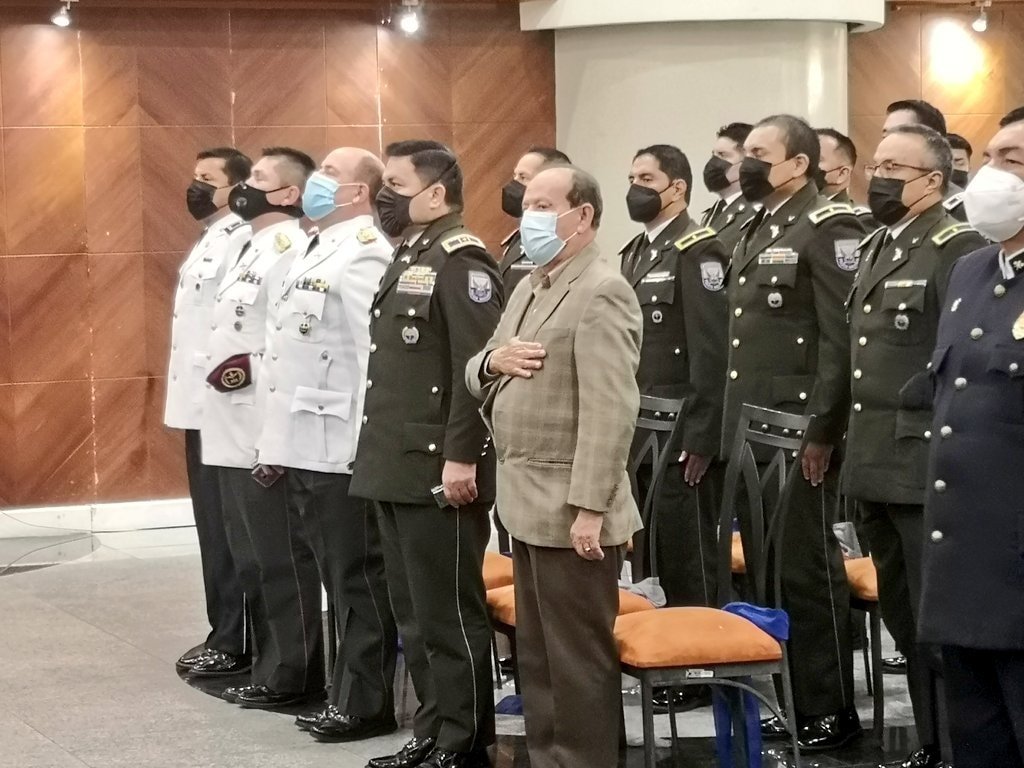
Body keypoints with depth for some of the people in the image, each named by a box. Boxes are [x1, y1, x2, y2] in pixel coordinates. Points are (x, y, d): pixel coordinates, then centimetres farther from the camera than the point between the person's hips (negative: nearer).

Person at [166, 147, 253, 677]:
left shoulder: (242, 242, -16)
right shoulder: (209, 242, 17)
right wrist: (188, 396, 18)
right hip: (202, 405, 10)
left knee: (226, 529, -5)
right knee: (214, 526, 14)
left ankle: (234, 643, 0)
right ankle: (225, 635, 20)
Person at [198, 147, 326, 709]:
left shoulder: (290, 247, -14)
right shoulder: (256, 247, 18)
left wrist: (250, 367, -22)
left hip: (266, 437, -10)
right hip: (235, 435, 10)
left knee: (281, 563, -3)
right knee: (253, 560, 15)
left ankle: (293, 677, 3)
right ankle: (268, 668, 23)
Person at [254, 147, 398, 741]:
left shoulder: (364, 254, -13)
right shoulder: (320, 250, 18)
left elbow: (375, 353, -19)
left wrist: (365, 445, -22)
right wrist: (278, 439, 18)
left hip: (341, 447, -10)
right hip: (306, 445, 10)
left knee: (359, 579, -2)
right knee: (338, 578, 14)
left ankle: (369, 704, 5)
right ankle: (347, 695, 21)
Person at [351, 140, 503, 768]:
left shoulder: (461, 259, -12)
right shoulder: (408, 259, 17)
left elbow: (477, 368, -20)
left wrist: (460, 458, -23)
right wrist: (381, 456, 18)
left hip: (438, 472, -10)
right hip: (397, 470, 10)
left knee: (450, 616, -2)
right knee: (415, 616, 14)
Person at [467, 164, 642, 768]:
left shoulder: (602, 293, -14)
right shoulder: (530, 287, 16)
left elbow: (610, 411, -21)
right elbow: (476, 377, 21)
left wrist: (589, 508, -25)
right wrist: (493, 360, -3)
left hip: (569, 509, -10)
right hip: (529, 504, 10)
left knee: (578, 660, -2)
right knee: (538, 657, 16)